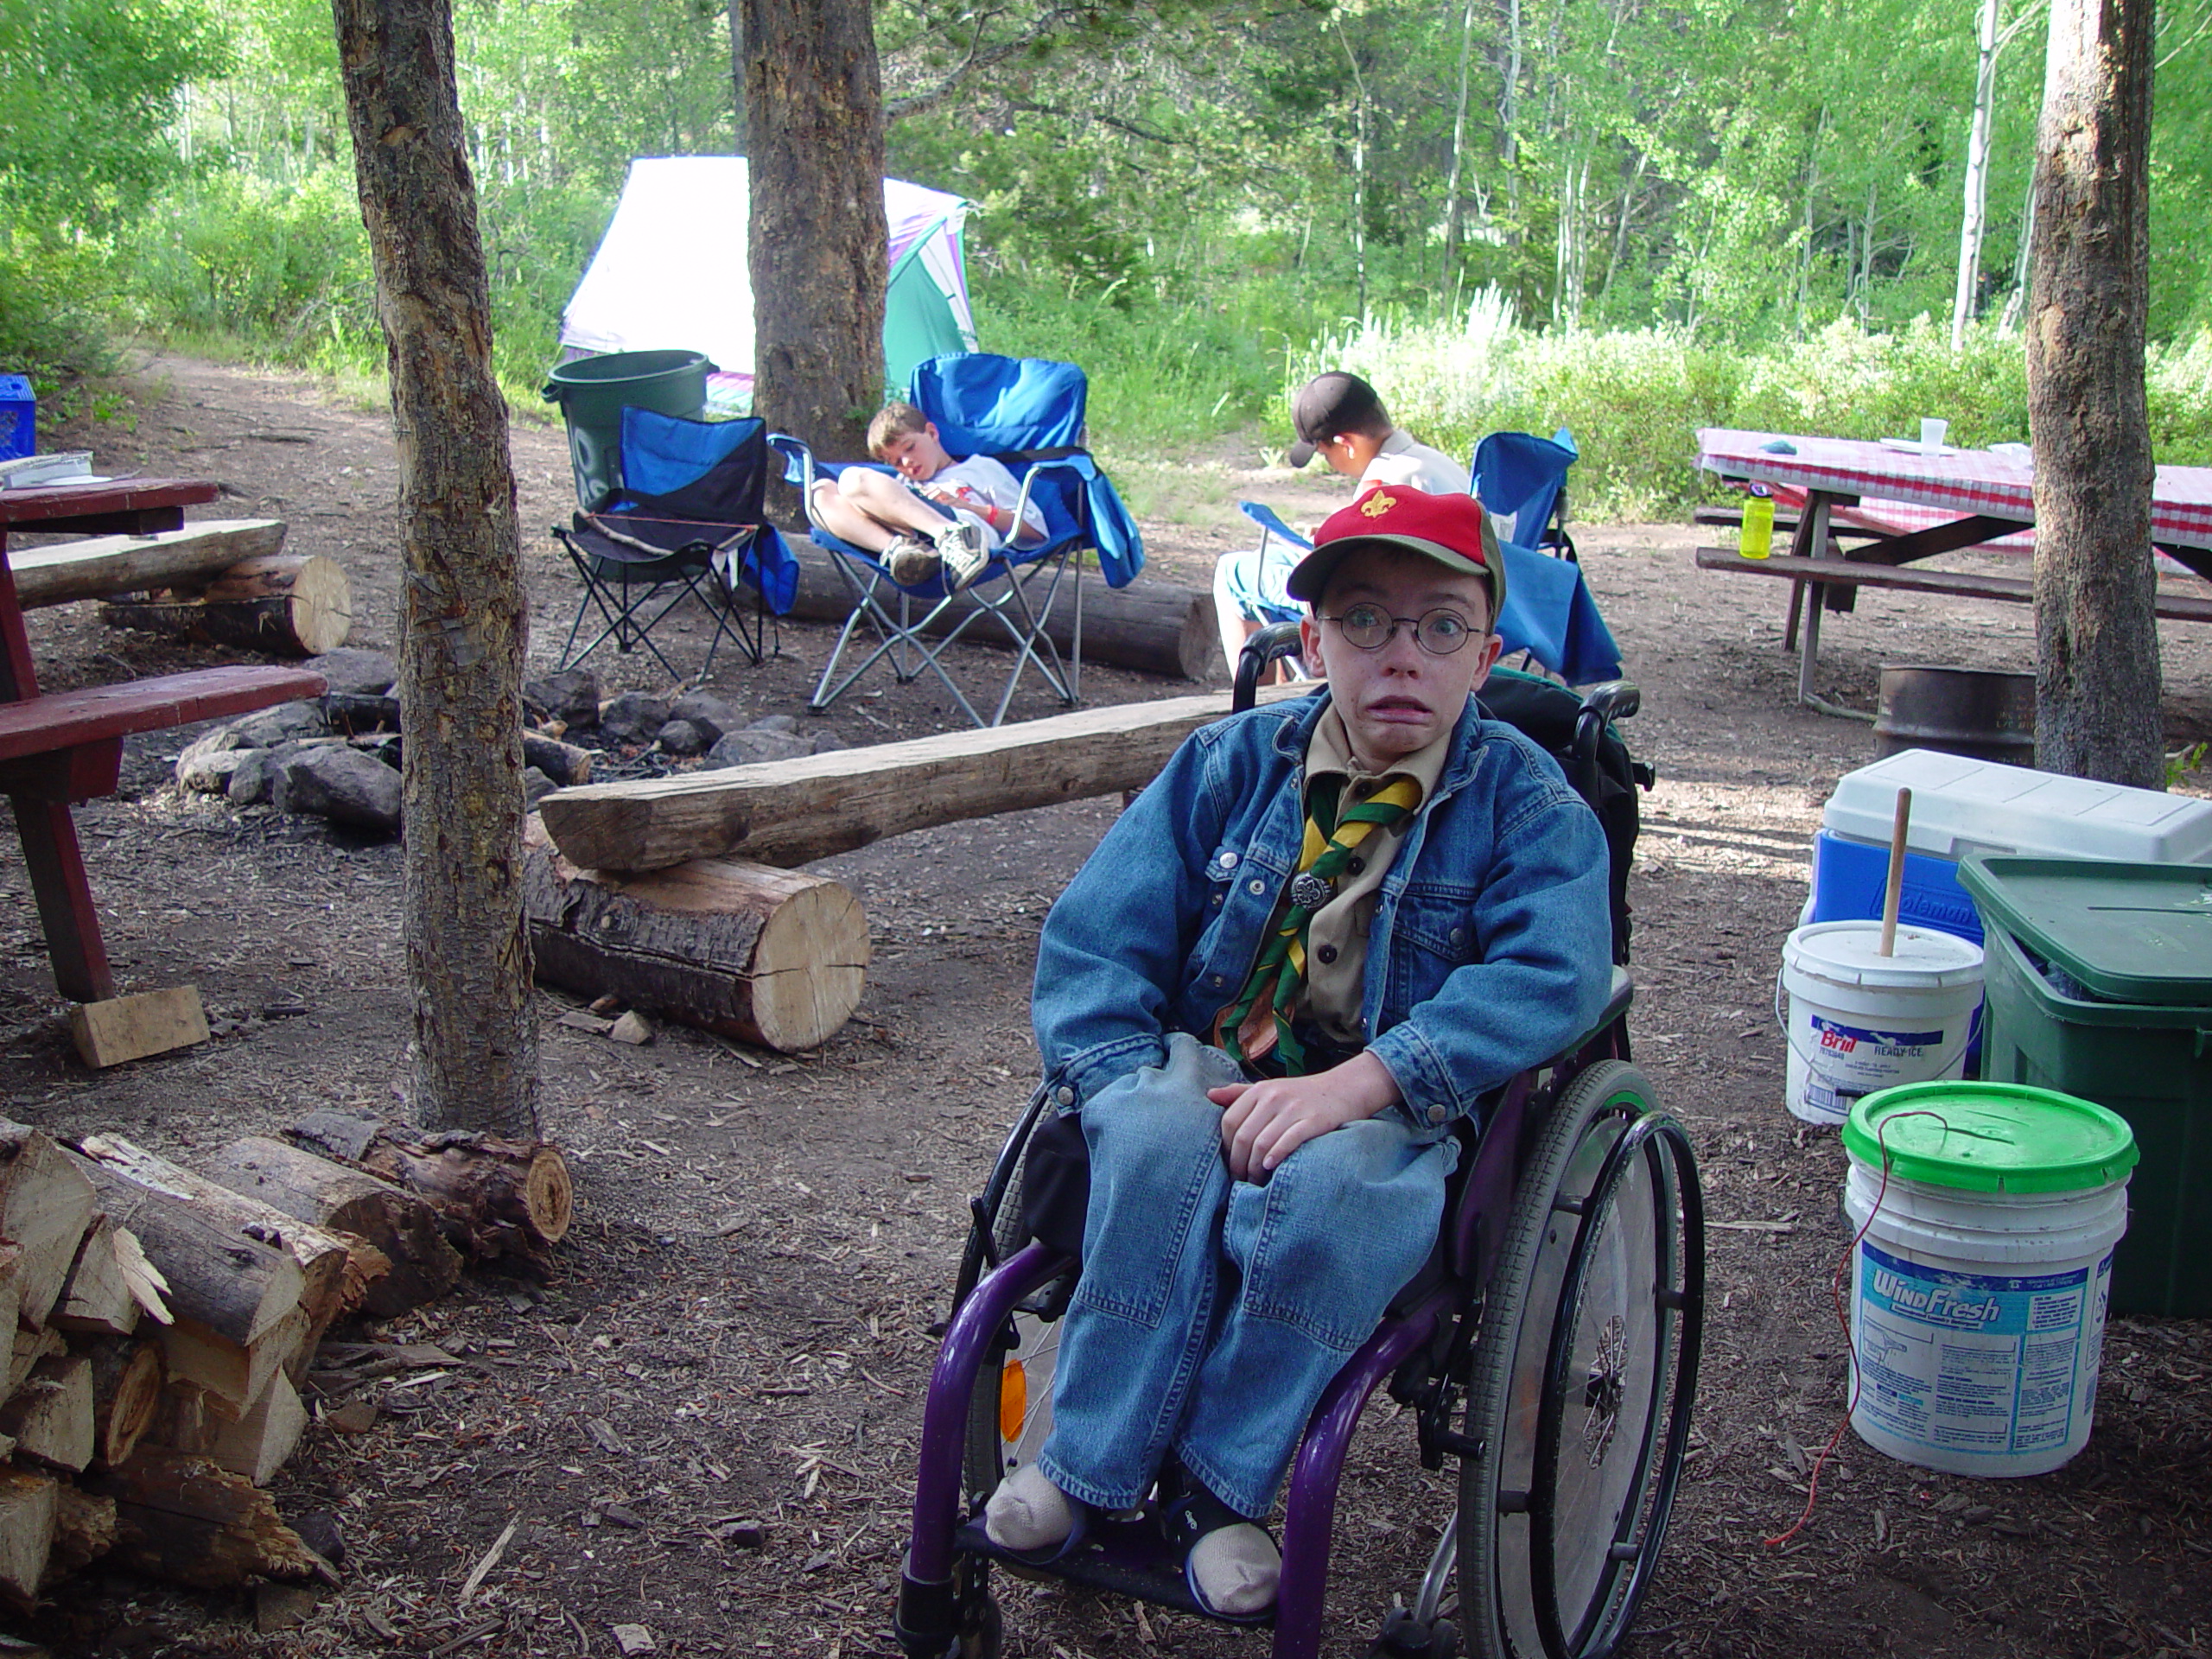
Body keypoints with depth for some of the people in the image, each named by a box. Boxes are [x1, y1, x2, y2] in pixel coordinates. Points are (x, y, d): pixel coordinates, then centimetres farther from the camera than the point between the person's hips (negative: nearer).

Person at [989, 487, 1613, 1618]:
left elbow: (1550, 977, -18)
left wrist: (1352, 1085, -30)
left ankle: (1216, 1485, -17)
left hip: (1395, 1112, -2)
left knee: (1330, 1183, -35)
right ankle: (1085, 1461, -18)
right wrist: (1134, 1090, -17)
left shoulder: (1526, 805, -1)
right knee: (1162, 1144, -32)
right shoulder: (1231, 764, 6)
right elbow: (1094, 940, 2)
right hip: (1207, 1070, 2)